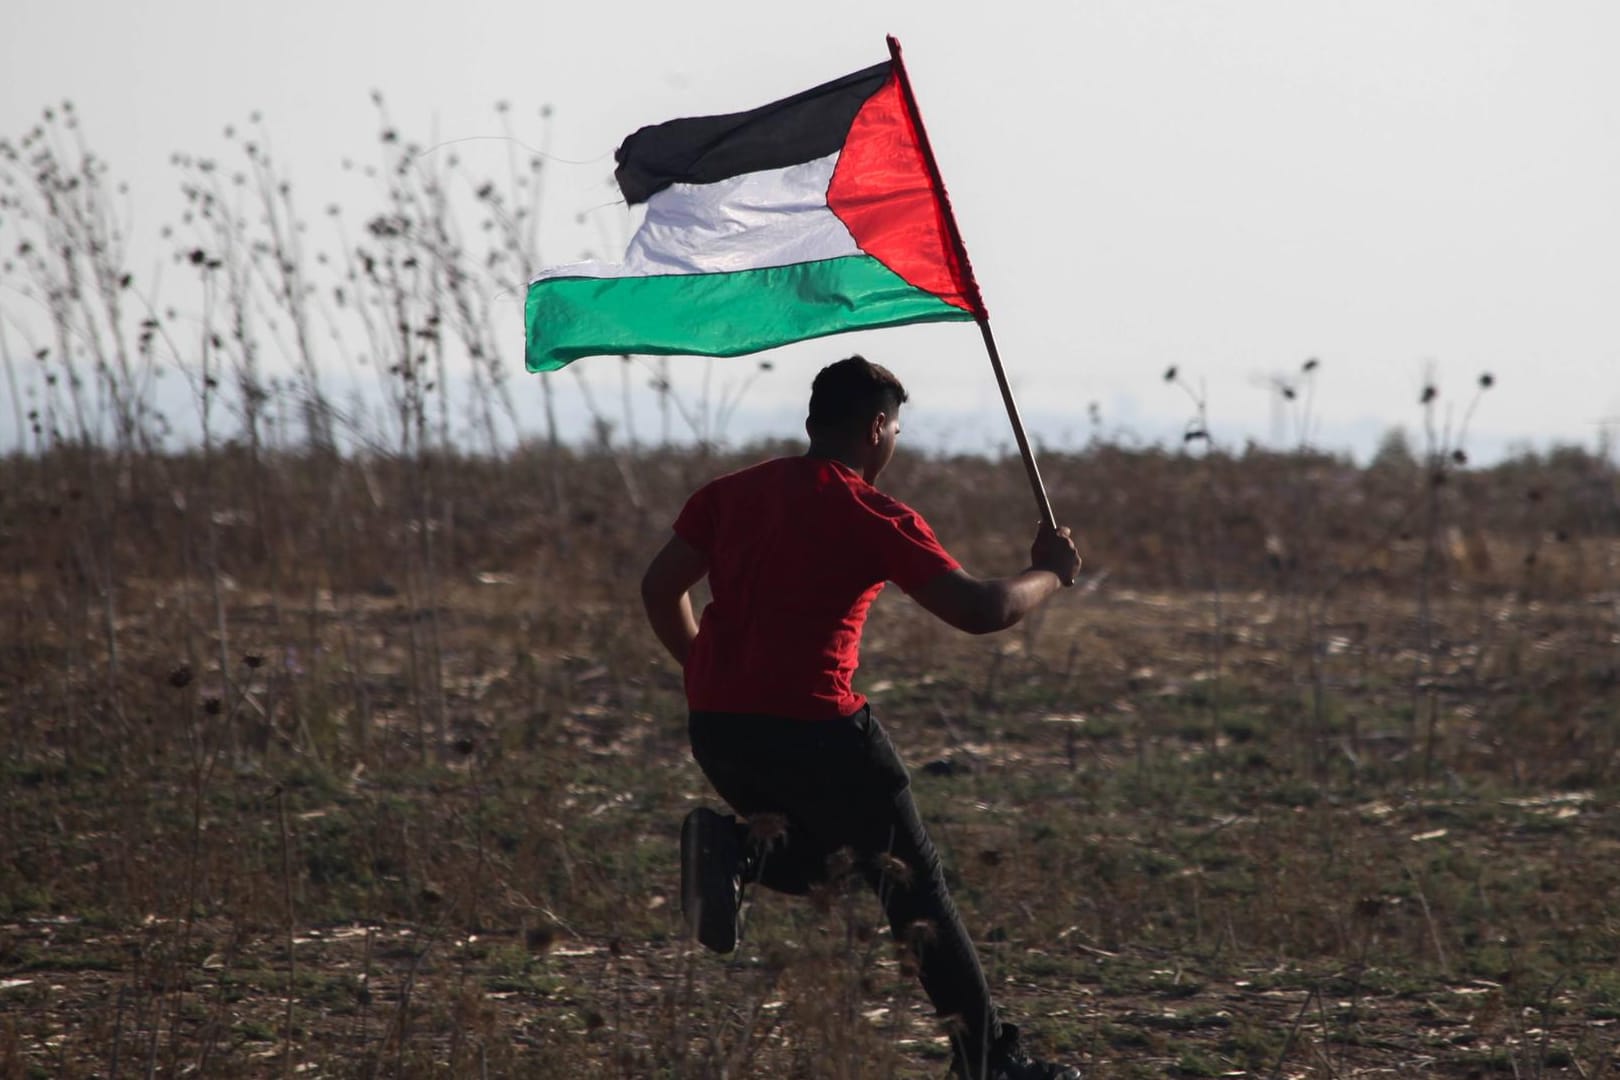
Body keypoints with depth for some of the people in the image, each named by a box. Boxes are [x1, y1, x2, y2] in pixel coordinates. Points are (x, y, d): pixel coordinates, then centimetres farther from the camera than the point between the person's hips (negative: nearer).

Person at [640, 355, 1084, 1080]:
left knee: (822, 856, 27)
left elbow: (661, 589, 14)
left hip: (714, 726, 6)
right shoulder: (874, 517, -6)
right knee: (913, 884, 9)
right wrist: (1050, 572, 10)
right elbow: (980, 611, -8)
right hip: (813, 727, -6)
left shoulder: (731, 493, 12)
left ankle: (733, 849, -5)